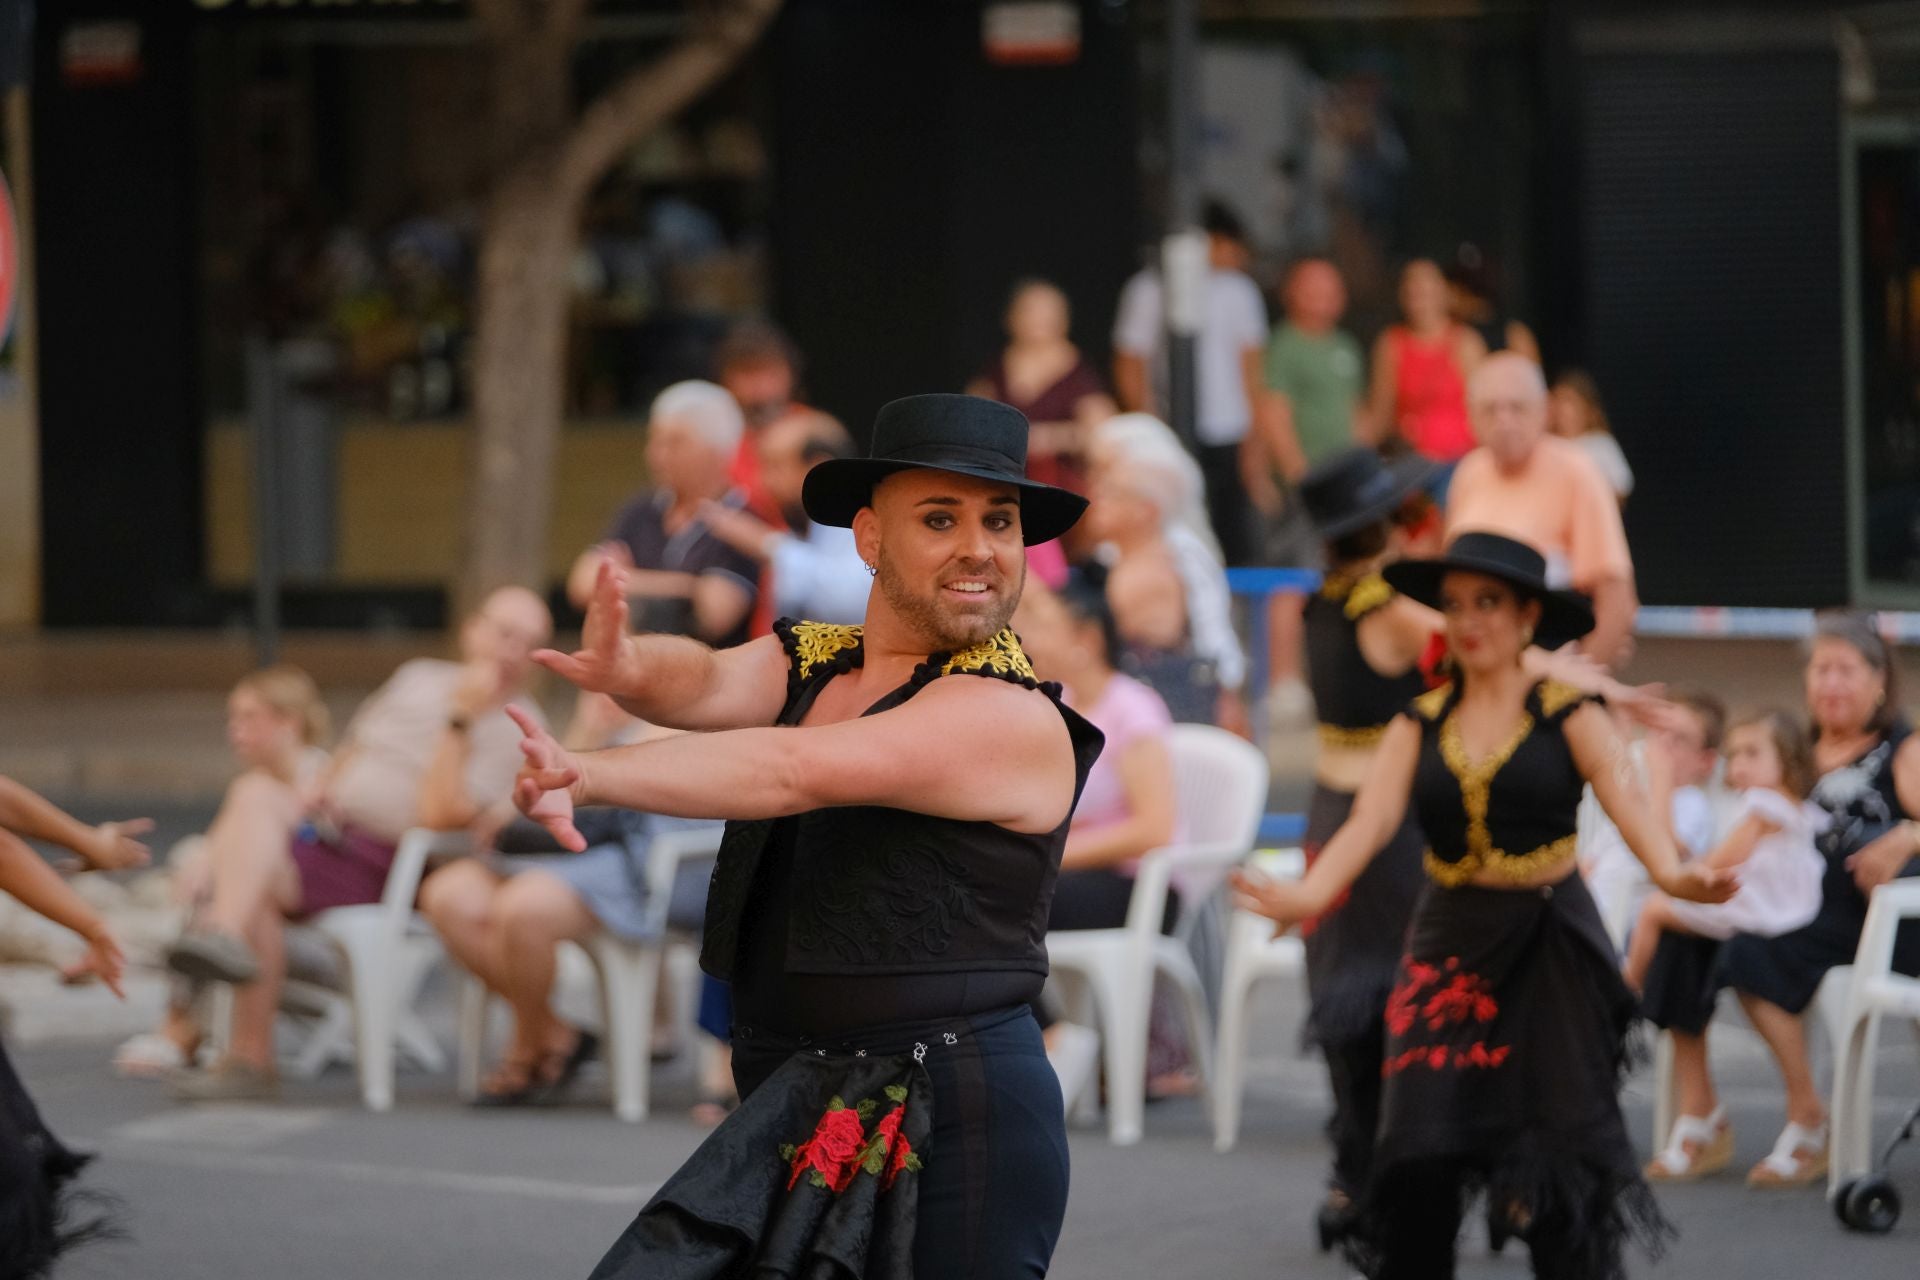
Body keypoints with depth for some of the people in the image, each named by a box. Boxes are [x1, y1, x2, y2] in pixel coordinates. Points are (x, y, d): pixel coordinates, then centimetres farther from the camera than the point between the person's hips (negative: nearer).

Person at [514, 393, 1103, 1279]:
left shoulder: (1013, 720, -12)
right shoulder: (807, 661, 11)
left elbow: (794, 770, -22)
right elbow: (712, 685, -9)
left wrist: (584, 775, -29)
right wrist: (628, 670, -32)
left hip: (957, 1122, -6)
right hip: (788, 1108, 6)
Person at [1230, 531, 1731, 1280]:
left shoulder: (1568, 715, -2)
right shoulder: (1420, 726, 6)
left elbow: (1624, 799, -18)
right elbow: (1370, 821, -7)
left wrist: (1671, 873, -39)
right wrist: (1310, 894, -28)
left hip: (1551, 948, -3)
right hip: (1451, 943, 3)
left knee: (1556, 1152, -3)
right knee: (1422, 1153, -4)